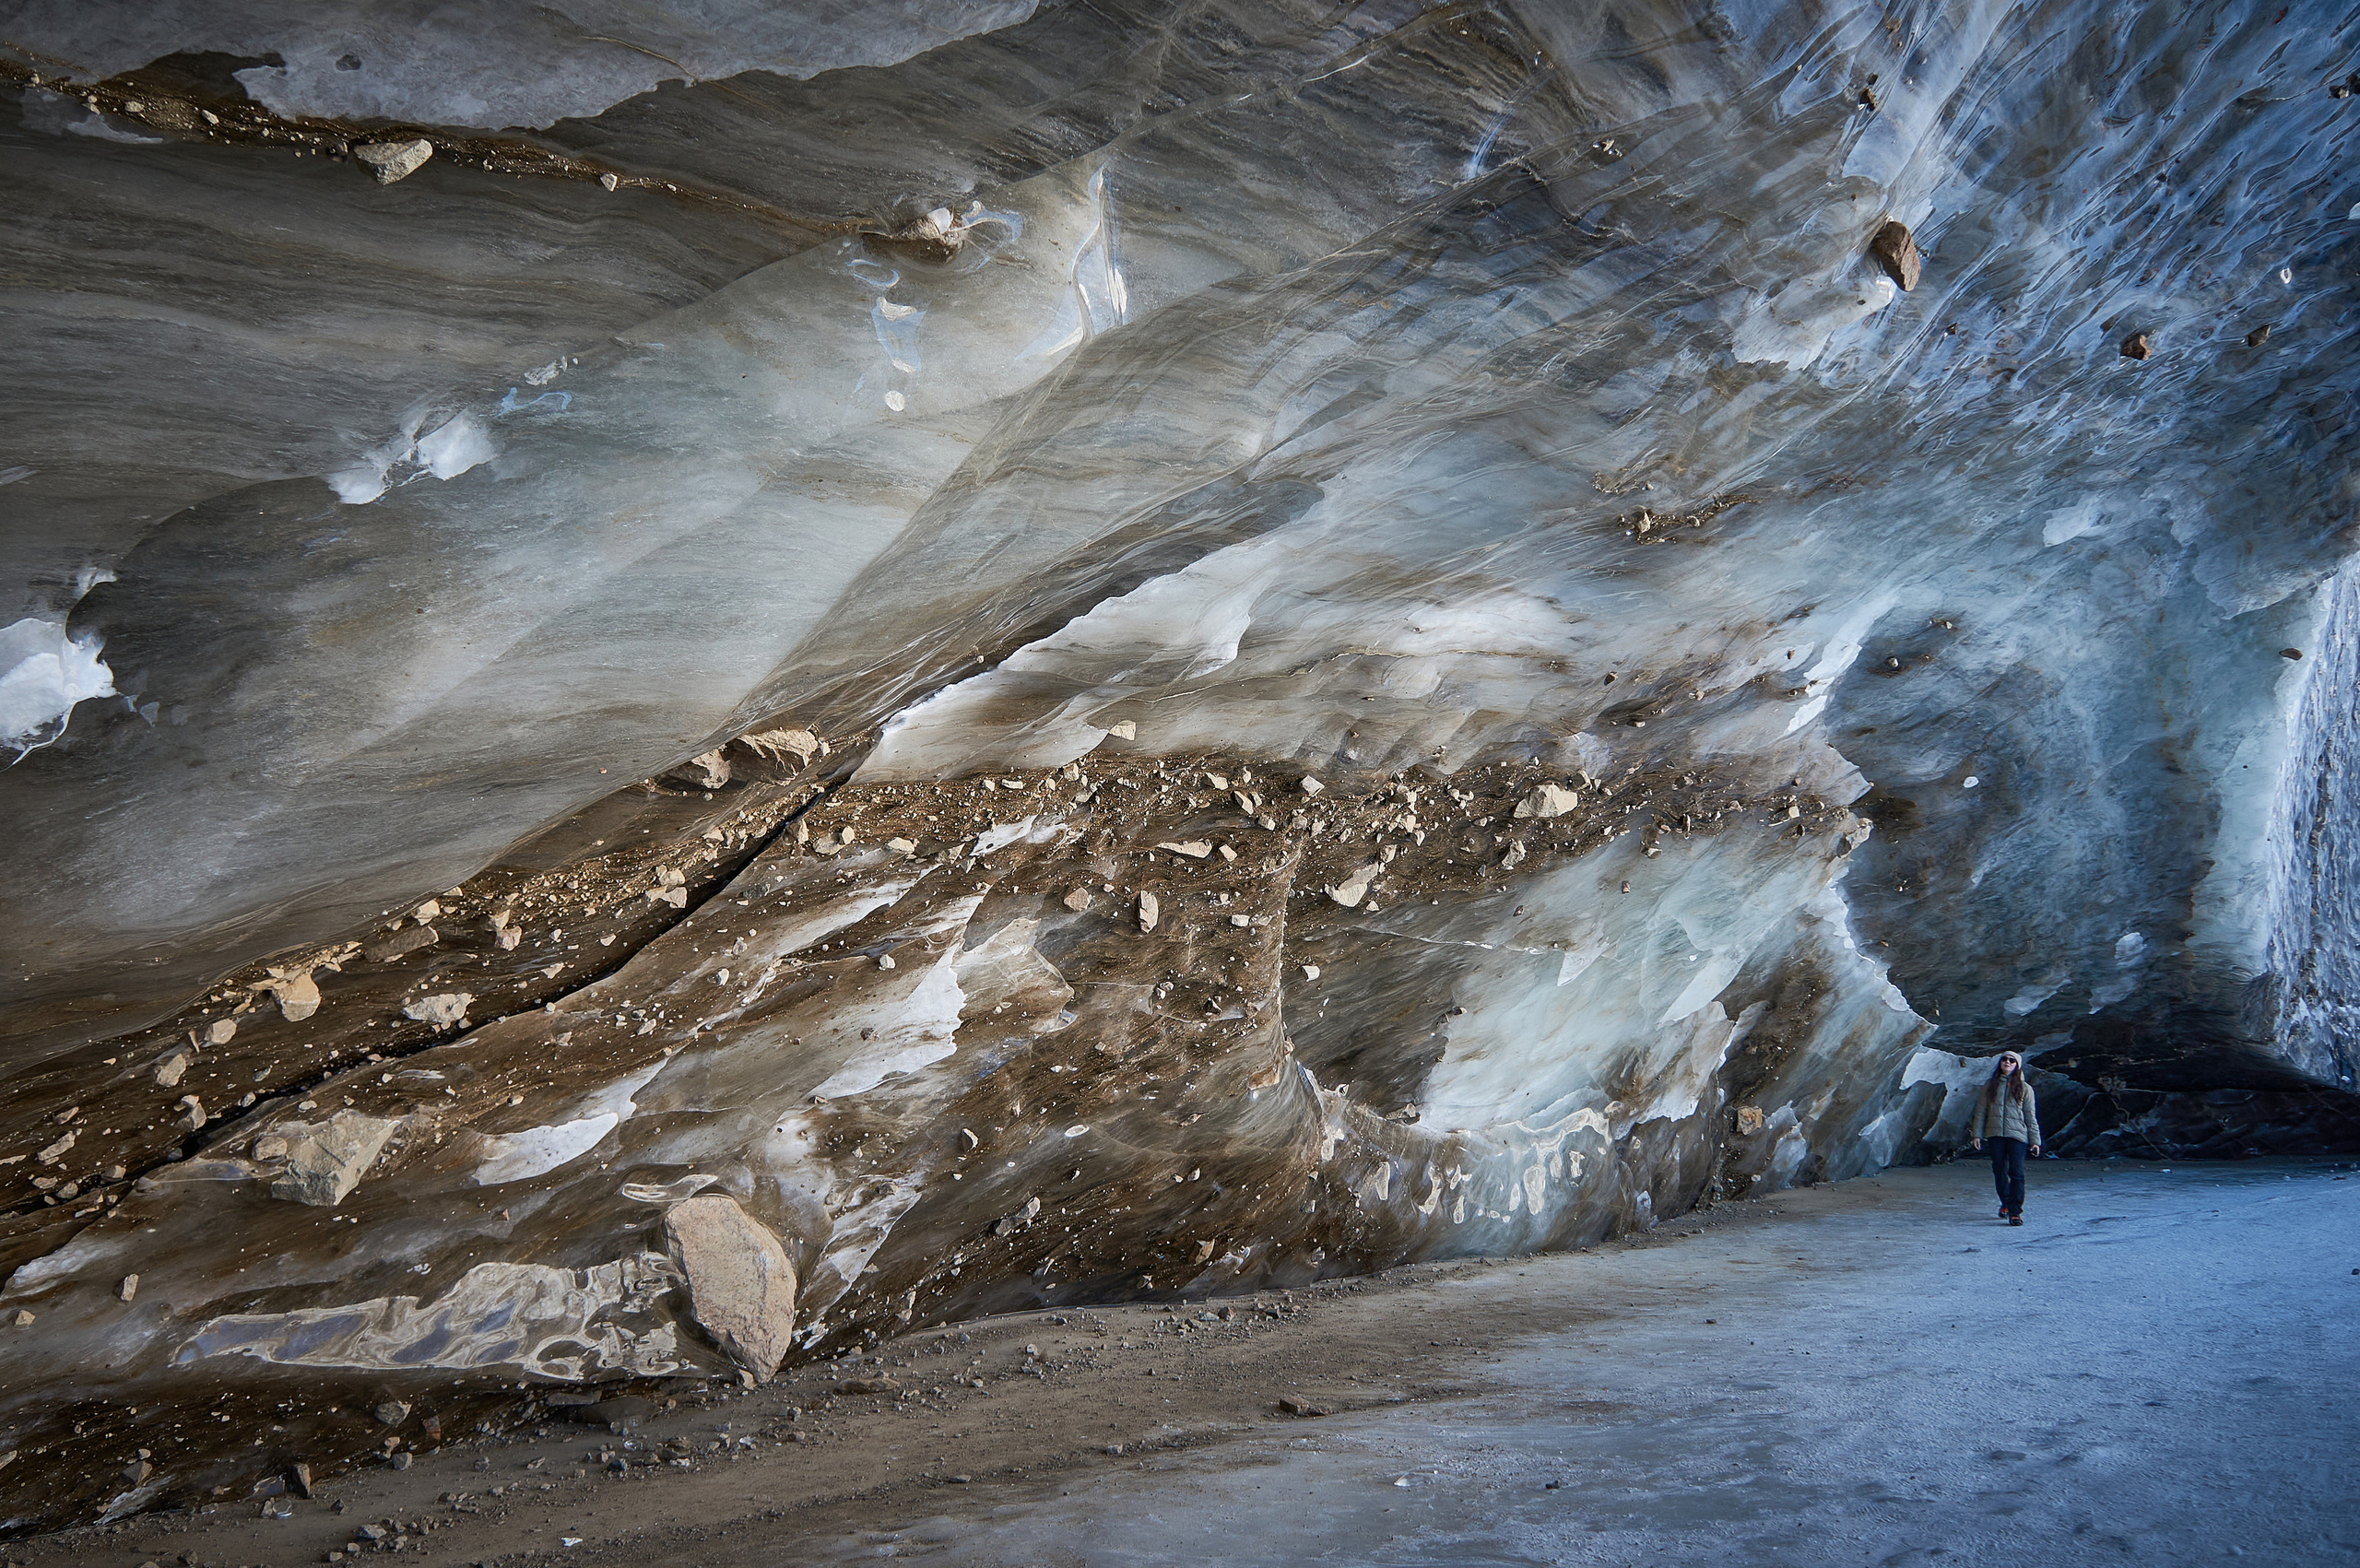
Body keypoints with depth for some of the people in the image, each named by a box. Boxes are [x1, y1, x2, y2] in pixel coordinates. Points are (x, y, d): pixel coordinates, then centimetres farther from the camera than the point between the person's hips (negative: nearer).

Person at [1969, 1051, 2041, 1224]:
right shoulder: (1990, 1085, 10)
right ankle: (2005, 1203, 27)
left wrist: (2035, 1140, 3)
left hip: (2017, 1135, -2)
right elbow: (1980, 1111, 11)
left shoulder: (2024, 1088, 6)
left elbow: (2030, 1116, 7)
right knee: (1999, 1171, 7)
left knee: (2016, 1173, -9)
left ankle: (2015, 1211, -7)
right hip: (1995, 1134, 2)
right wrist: (1977, 1134, 5)